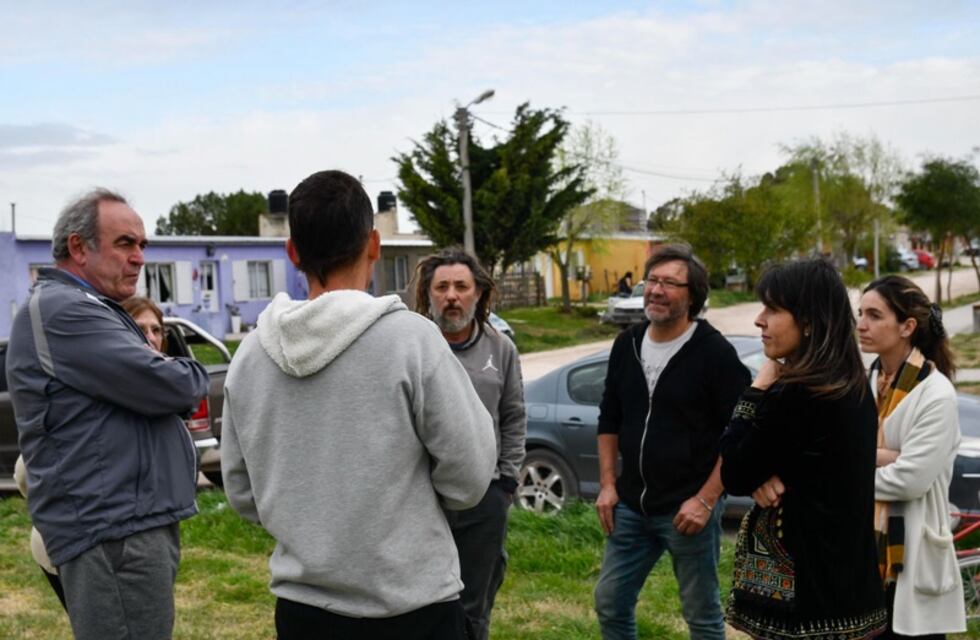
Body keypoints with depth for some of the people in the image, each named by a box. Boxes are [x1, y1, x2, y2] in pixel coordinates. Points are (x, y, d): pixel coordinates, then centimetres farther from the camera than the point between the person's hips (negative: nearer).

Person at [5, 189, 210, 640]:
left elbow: (141, 389, 23)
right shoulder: (62, 311, -13)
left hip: (130, 522, 11)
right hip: (112, 532, -11)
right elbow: (165, 386, -20)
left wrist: (177, 379, 1)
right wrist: (192, 376, 2)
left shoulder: (90, 310, 21)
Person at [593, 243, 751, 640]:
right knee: (610, 603, 12)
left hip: (689, 508, -6)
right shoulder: (627, 345, 6)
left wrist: (705, 500, -15)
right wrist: (607, 485, 7)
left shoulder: (715, 352, -12)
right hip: (630, 506, 6)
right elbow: (609, 419, 15)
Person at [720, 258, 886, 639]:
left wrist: (759, 388, -8)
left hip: (799, 586, -9)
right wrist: (764, 478, -11)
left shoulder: (794, 397, -23)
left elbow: (733, 476, -11)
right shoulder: (852, 386, 4)